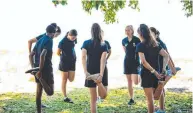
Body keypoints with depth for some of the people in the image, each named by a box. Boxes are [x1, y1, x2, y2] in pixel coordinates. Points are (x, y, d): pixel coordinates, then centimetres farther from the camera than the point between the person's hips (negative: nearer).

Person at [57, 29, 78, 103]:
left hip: (72, 62, 5)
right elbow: (58, 53, -8)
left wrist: (73, 57, 8)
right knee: (64, 80, 1)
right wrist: (64, 57, 6)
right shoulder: (63, 42, -17)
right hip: (64, 62, -5)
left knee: (71, 79, 2)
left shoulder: (74, 40, 0)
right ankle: (65, 97, 8)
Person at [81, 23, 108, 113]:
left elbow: (83, 57, -18)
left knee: (93, 98, 10)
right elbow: (103, 60, -18)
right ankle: (98, 81, -20)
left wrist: (85, 72, -23)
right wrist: (101, 75, -24)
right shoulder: (104, 45, -5)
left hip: (90, 72, 1)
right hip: (100, 72, -1)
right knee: (103, 96, 11)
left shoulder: (86, 43, -4)